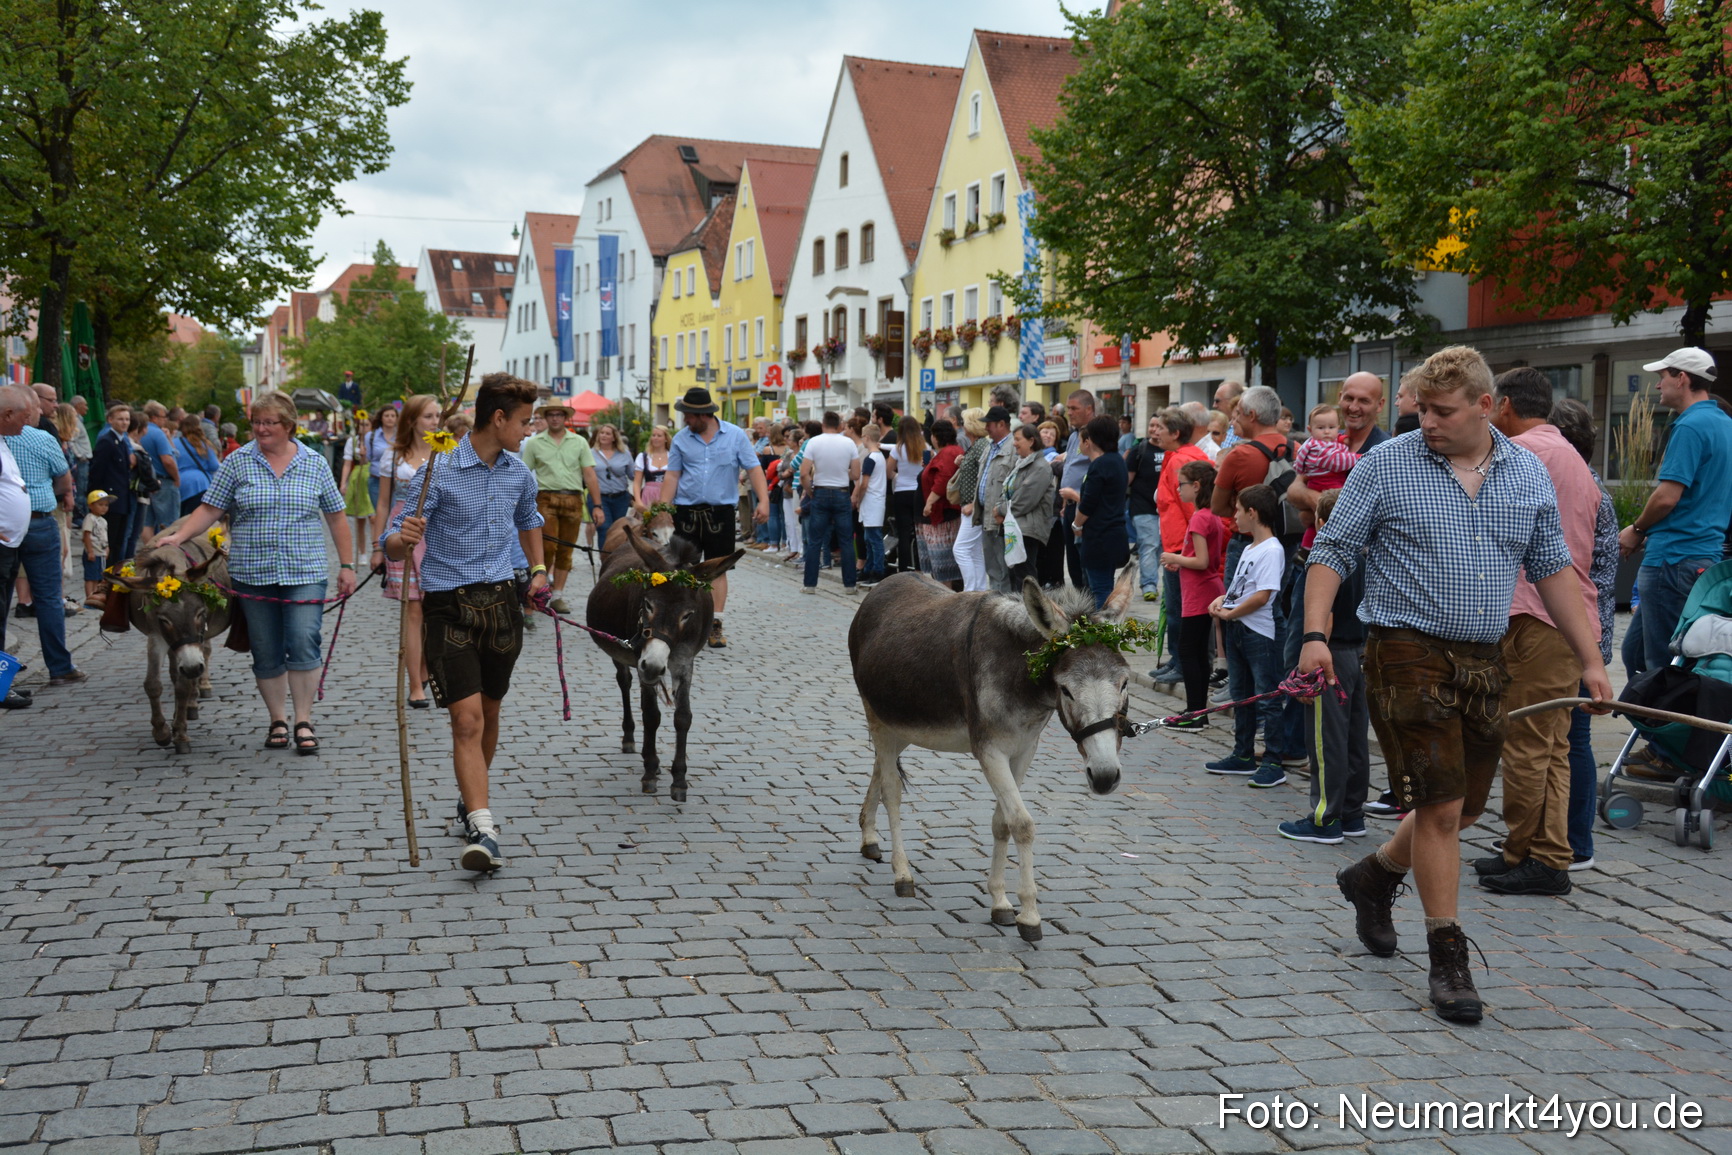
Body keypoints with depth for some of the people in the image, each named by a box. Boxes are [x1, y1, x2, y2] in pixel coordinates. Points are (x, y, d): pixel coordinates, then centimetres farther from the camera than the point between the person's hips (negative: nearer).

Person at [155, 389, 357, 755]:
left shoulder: (315, 463, 5)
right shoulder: (237, 462, 4)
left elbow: (335, 517, 9)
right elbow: (209, 510, 2)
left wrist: (346, 565, 6)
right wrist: (178, 537, -12)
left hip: (305, 573, -1)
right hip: (253, 575, 1)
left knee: (303, 645, -10)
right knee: (266, 654, 7)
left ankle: (304, 721, 0)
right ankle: (278, 721, 19)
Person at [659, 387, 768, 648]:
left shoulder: (735, 435, 1)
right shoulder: (681, 439, 6)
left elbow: (753, 469, -2)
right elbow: (672, 475, 6)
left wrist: (763, 500, -14)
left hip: (720, 511, -1)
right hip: (686, 511, 1)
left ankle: (715, 625, 6)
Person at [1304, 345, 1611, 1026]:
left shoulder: (1529, 476, 8)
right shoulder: (1385, 467, -4)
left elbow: (1552, 569, 14)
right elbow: (1333, 553, -3)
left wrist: (1590, 660, 11)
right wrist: (1315, 634, -16)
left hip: (1483, 662, 5)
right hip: (1408, 655, -5)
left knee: (1464, 809, 12)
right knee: (1440, 807, -7)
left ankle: (1374, 875, 38)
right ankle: (1448, 957, 6)